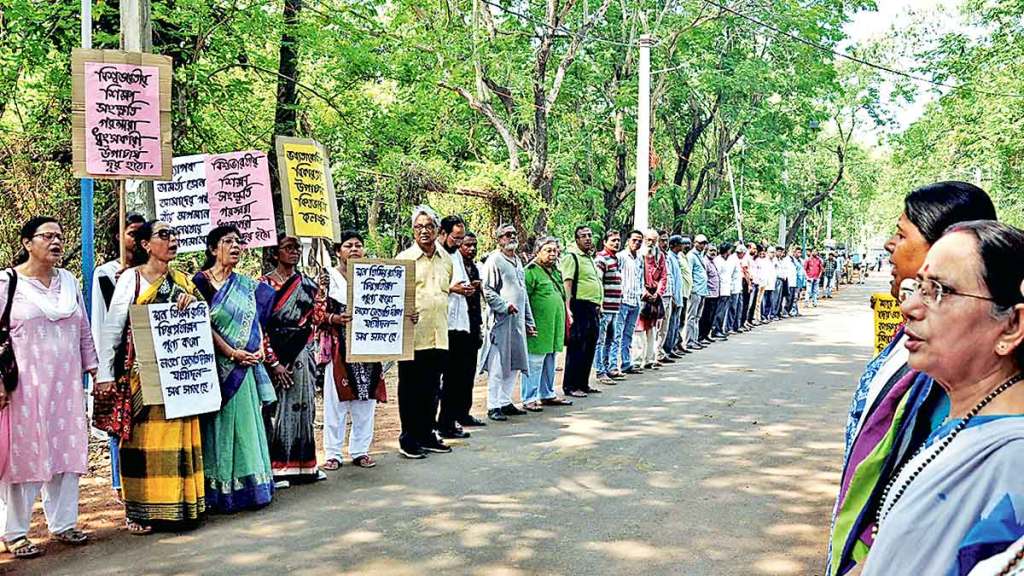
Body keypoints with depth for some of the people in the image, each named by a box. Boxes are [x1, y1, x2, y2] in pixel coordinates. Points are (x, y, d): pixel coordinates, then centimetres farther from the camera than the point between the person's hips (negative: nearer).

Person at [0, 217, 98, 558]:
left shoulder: (69, 281, 12)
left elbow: (83, 330, 17)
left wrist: (93, 369, 13)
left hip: (66, 383, 5)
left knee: (66, 451, 8)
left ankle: (63, 523, 20)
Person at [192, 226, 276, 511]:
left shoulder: (247, 285, 13)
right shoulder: (199, 281, -3)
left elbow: (256, 320, 11)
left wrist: (259, 348, -6)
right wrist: (232, 353, -15)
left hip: (244, 367, 5)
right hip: (215, 366, -5)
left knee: (245, 422, 7)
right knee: (219, 425, -1)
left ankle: (247, 486, 13)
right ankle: (219, 492, 4)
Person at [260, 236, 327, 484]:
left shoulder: (308, 284, 12)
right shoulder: (265, 284, -3)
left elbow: (318, 318, 7)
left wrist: (320, 292, -7)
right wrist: (274, 362, -13)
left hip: (302, 355, 5)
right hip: (276, 355, -4)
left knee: (303, 406, 7)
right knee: (277, 408, -3)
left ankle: (303, 464, 15)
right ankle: (278, 467, 3)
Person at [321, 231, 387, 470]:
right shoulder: (328, 277, 2)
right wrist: (335, 319, -23)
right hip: (339, 348, -3)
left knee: (365, 401, 6)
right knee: (336, 401, -1)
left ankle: (360, 450, 16)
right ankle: (333, 453, 7)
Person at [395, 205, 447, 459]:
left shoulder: (446, 261, 13)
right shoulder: (403, 258, -3)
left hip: (439, 336, 5)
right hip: (412, 335, -5)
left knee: (432, 388, 12)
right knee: (410, 388, 2)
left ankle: (427, 434, 23)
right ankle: (408, 438, 10)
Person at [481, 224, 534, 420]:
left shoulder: (518, 261, 21)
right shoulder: (494, 260, -5)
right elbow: (487, 290, -11)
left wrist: (529, 321, 22)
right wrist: (505, 306, -19)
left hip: (518, 320, 8)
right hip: (501, 319, -8)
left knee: (514, 364, 10)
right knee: (498, 365, -7)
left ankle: (505, 401, 18)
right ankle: (493, 406, -2)